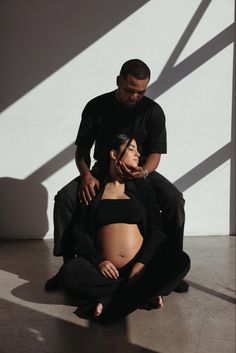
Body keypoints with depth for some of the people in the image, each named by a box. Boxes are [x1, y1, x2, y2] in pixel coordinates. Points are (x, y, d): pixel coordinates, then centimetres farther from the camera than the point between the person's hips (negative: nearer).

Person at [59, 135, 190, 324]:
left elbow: (156, 230, 6)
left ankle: (110, 307, -23)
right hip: (105, 271, -1)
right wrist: (98, 260, -14)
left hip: (139, 267, 1)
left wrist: (143, 263, -10)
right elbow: (80, 232, 4)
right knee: (69, 271, -30)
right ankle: (143, 293, -18)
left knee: (181, 260, -25)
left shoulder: (140, 187, 14)